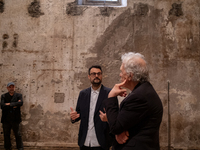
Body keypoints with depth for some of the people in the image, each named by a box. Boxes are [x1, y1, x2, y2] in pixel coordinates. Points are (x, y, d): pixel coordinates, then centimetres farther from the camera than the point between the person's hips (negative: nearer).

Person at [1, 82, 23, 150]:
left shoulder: (18, 95, 4)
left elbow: (21, 103, -17)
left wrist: (10, 104, -17)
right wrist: (14, 105, -14)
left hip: (15, 119, -1)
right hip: (6, 120, 1)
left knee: (18, 134, 4)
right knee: (6, 135, 11)